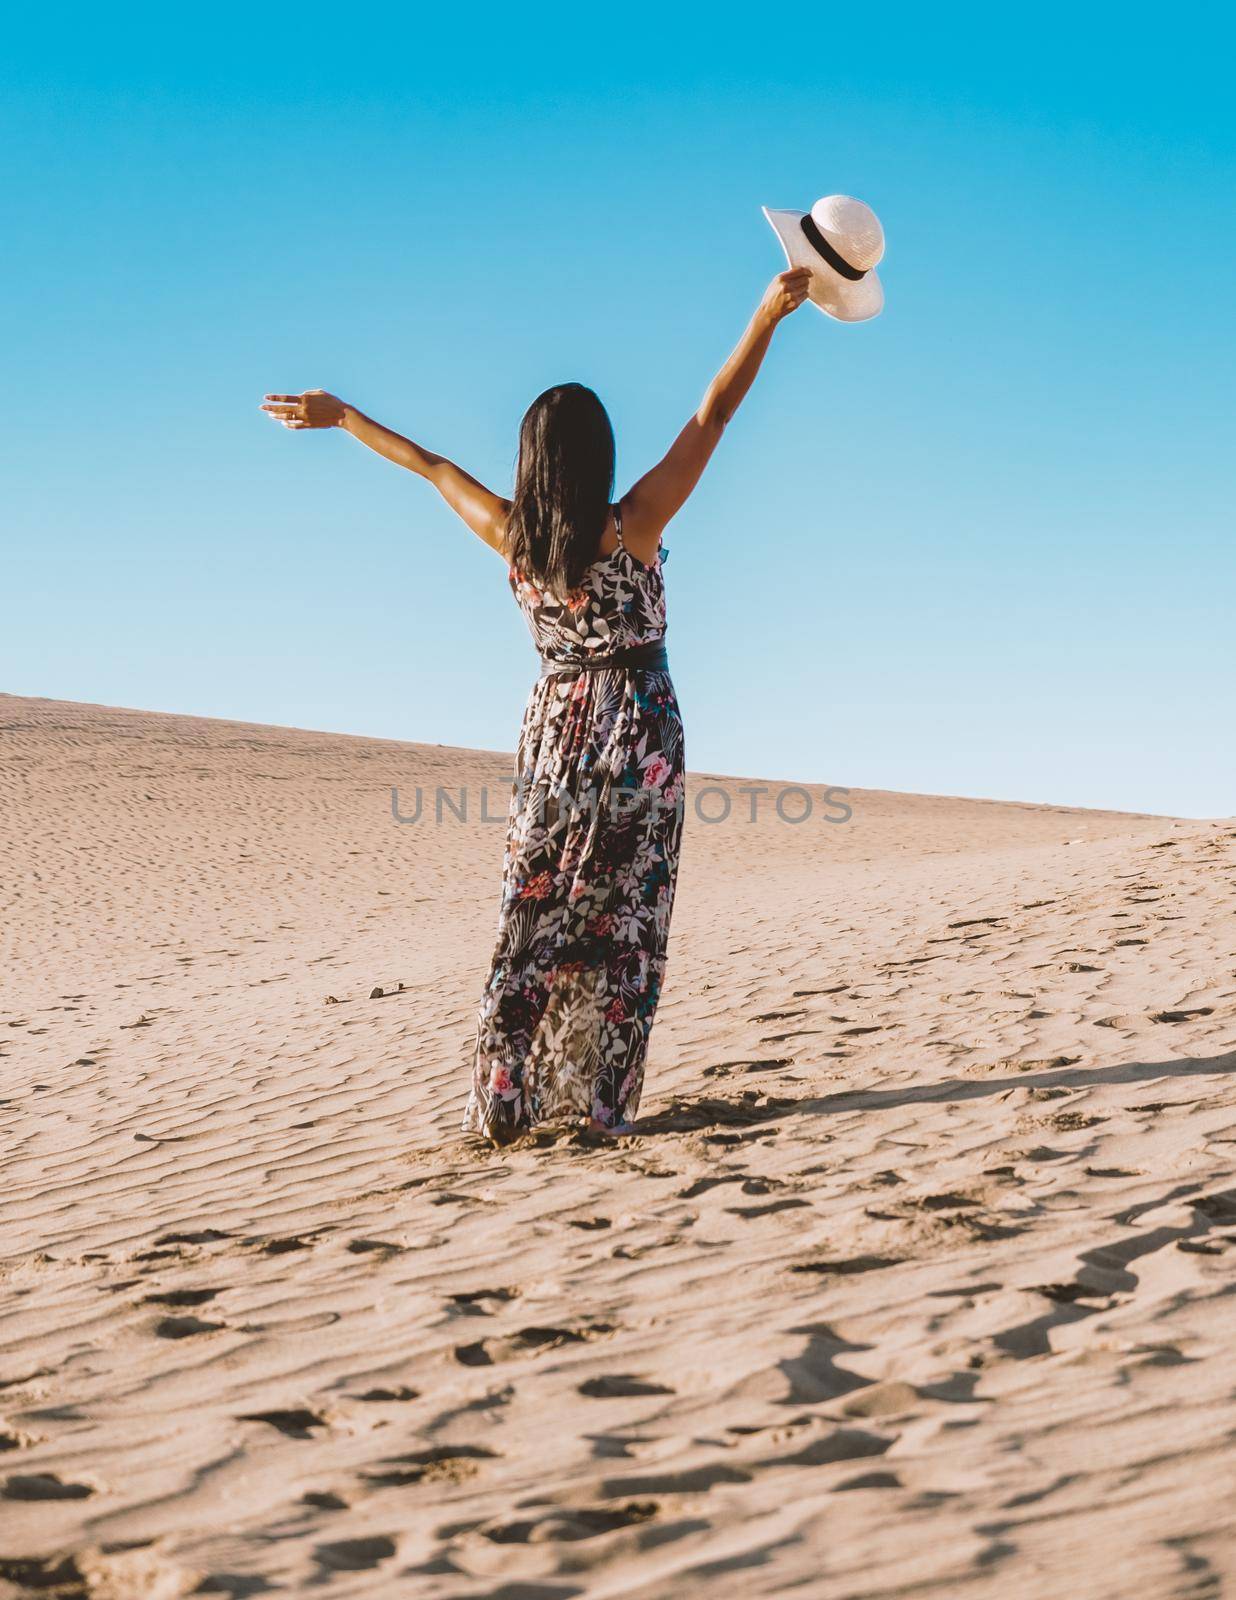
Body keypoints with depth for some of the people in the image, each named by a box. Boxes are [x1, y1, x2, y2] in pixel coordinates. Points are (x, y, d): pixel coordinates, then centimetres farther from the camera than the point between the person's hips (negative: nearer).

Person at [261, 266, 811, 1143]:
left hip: (554, 733, 3)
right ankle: (602, 1102, 3)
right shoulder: (633, 527, -15)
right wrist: (769, 315, -13)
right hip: (637, 735, -3)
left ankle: (508, 1101, 7)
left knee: (534, 916, 8)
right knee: (623, 921, 2)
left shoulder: (510, 536, -6)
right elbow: (712, 416, -15)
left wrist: (341, 415, 22)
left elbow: (431, 465, 9)